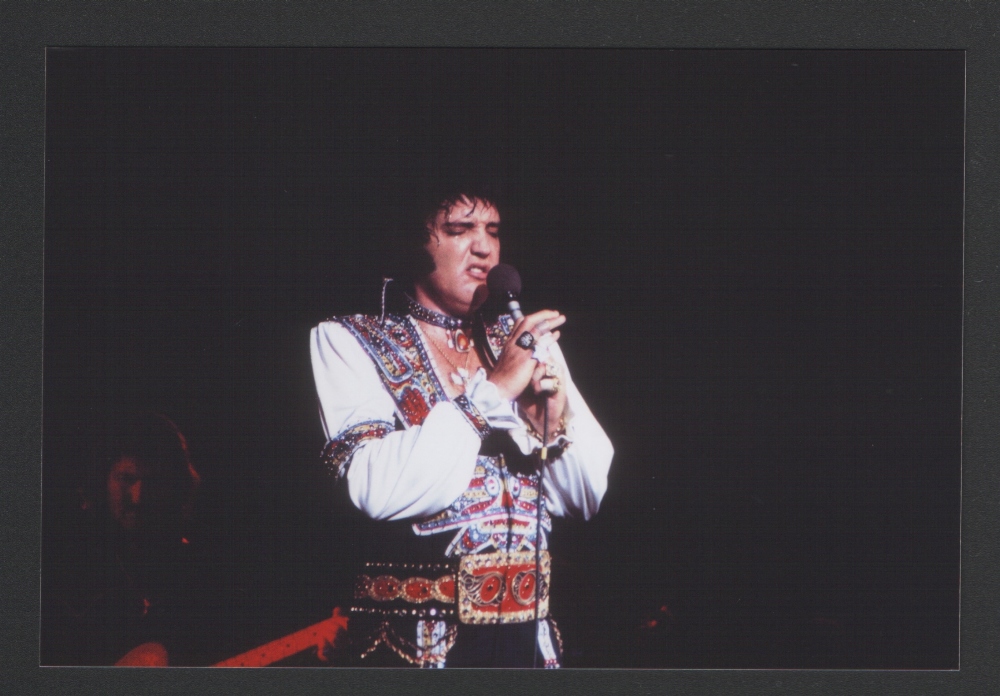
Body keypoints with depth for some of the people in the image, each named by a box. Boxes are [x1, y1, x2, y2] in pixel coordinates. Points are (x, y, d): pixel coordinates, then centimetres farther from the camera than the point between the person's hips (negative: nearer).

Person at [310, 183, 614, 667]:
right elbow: (376, 487, -19)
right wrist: (491, 391, -20)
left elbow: (587, 496, 6)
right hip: (417, 645, -4)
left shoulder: (526, 342, 9)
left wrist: (554, 425, -12)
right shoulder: (347, 342, -3)